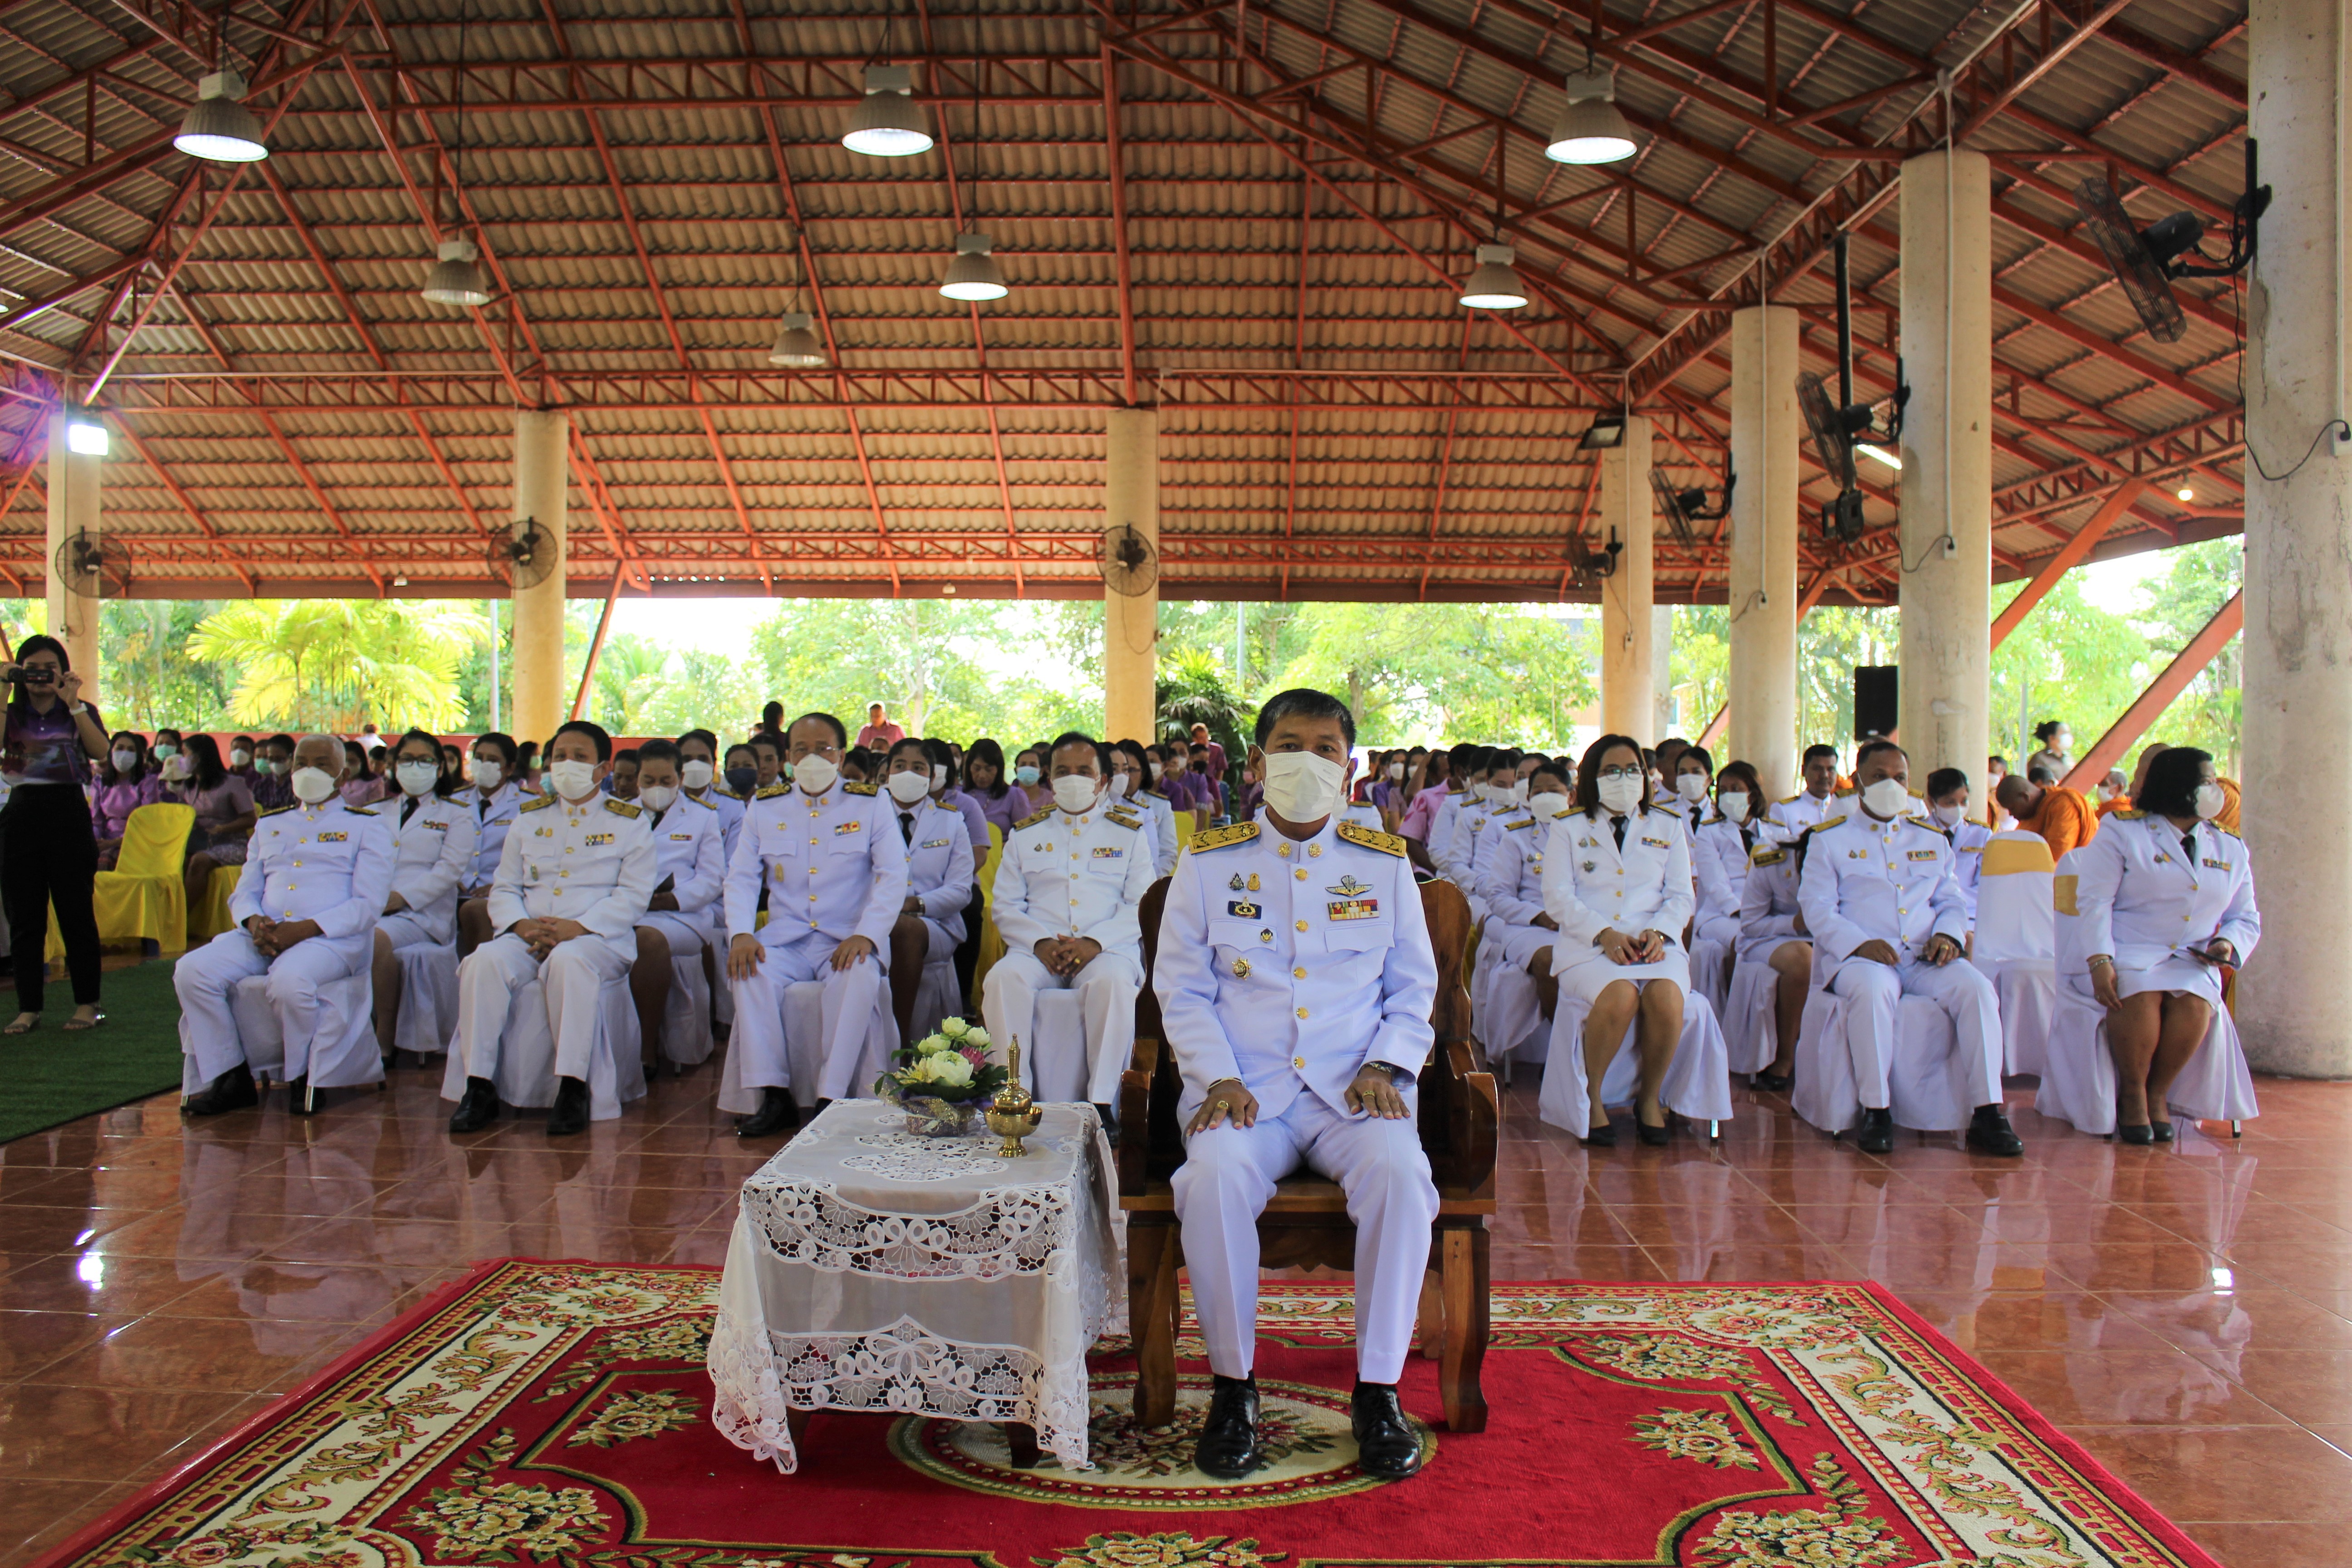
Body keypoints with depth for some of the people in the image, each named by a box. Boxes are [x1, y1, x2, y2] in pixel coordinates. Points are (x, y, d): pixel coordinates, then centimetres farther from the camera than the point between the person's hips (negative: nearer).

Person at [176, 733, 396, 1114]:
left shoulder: (367, 825, 9)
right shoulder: (269, 826, 26)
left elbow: (368, 904, -3)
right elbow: (244, 893, 20)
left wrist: (305, 929, -17)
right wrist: (254, 923, -6)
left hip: (333, 937, -5)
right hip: (265, 935, 5)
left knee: (289, 980, -37)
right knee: (192, 970, -21)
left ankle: (303, 1079, -12)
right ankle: (230, 1079, -8)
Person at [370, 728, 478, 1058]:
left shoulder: (456, 817, 14)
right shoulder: (378, 814, 27)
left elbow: (450, 870, -1)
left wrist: (401, 897, -14)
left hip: (421, 914, -3)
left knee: (376, 938, -37)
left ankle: (385, 1040, -24)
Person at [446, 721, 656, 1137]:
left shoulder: (629, 821, 9)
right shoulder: (529, 818, 21)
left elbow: (633, 895, -2)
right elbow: (503, 888, 16)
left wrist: (577, 928, -16)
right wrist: (522, 924, -8)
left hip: (599, 939, -4)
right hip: (529, 937, 4)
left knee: (569, 961, -39)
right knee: (486, 959, -29)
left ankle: (573, 1088, -35)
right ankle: (479, 1086, -25)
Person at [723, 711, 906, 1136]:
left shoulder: (871, 806, 5)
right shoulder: (764, 807, 13)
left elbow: (894, 877, -4)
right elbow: (741, 878, 8)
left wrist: (865, 935, -19)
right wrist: (741, 934, -12)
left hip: (847, 941, -2)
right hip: (785, 938, 2)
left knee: (861, 976, -34)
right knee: (750, 971, -28)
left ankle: (830, 1100, -30)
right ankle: (774, 1097, -24)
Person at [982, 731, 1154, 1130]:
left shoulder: (1130, 832, 15)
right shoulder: (1025, 834, 20)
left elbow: (1141, 904, 4)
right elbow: (1006, 906, 12)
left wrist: (1095, 942, -14)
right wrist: (1040, 942, -9)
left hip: (1107, 948, -2)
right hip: (1038, 949, 2)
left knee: (1113, 981, -36)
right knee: (1002, 980, -31)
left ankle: (1101, 1104, -29)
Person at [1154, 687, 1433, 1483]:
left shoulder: (1385, 864, 11)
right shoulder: (1208, 863, 7)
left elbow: (1415, 985, 13)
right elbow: (1182, 989, 5)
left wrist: (1386, 1066, -4)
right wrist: (1219, 1078, -10)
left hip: (1355, 1090, 1)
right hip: (1244, 1089, -1)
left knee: (1400, 1173, -30)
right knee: (1215, 1176, -32)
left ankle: (1378, 1388, -14)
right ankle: (1233, 1382, -12)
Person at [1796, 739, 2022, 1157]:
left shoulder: (1933, 840, 24)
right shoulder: (1830, 839, 11)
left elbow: (1951, 901, 21)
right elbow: (1817, 907, 0)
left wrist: (1948, 934, -3)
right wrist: (1860, 943, -17)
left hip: (1925, 958, 4)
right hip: (1860, 957, -3)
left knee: (1976, 987, -26)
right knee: (1873, 989, -38)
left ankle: (1988, 1113, -23)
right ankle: (1876, 1111, -28)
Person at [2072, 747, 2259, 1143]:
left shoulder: (2232, 850, 19)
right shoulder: (2122, 835, 4)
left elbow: (2246, 918, 22)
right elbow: (2094, 901, -4)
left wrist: (2228, 943, -3)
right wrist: (2099, 962, -19)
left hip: (2194, 961, 4)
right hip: (2130, 953, -3)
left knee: (2194, 1004, -31)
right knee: (2140, 998, -35)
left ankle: (2157, 1094, -9)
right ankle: (2132, 1095, -12)